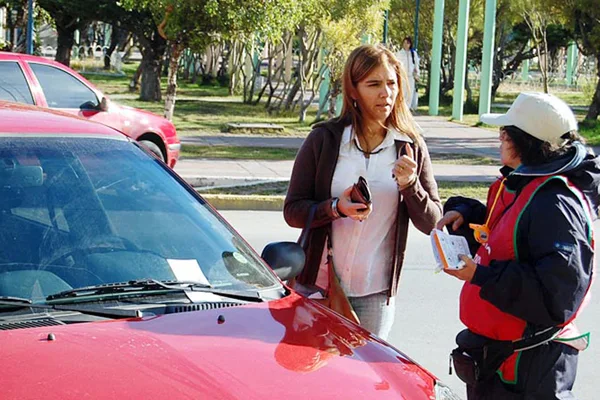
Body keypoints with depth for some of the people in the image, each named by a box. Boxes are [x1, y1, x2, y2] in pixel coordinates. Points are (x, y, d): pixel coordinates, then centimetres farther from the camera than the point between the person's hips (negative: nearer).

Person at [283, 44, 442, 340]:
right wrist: (336, 208, -19)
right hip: (319, 285, -1)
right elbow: (292, 211, -2)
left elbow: (431, 223, 2)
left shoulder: (411, 148, 2)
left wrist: (410, 185, -16)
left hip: (376, 293, 1)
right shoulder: (323, 140, -2)